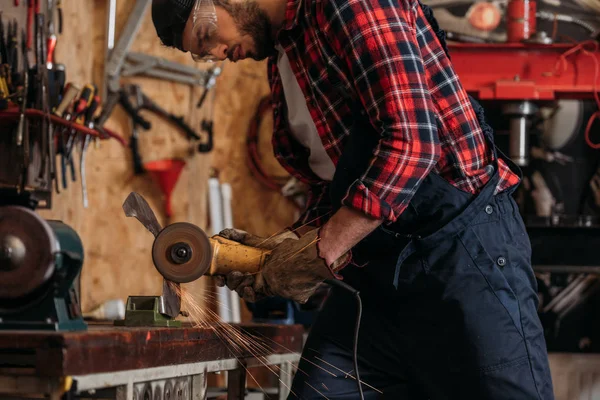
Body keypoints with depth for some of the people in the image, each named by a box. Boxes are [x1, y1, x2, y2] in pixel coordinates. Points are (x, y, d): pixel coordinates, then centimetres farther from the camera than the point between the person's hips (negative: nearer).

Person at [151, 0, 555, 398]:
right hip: (376, 265, 9)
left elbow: (411, 140, -20)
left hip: (461, 245, -9)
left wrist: (322, 252, -17)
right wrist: (290, 244, 1)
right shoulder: (281, 59, 16)